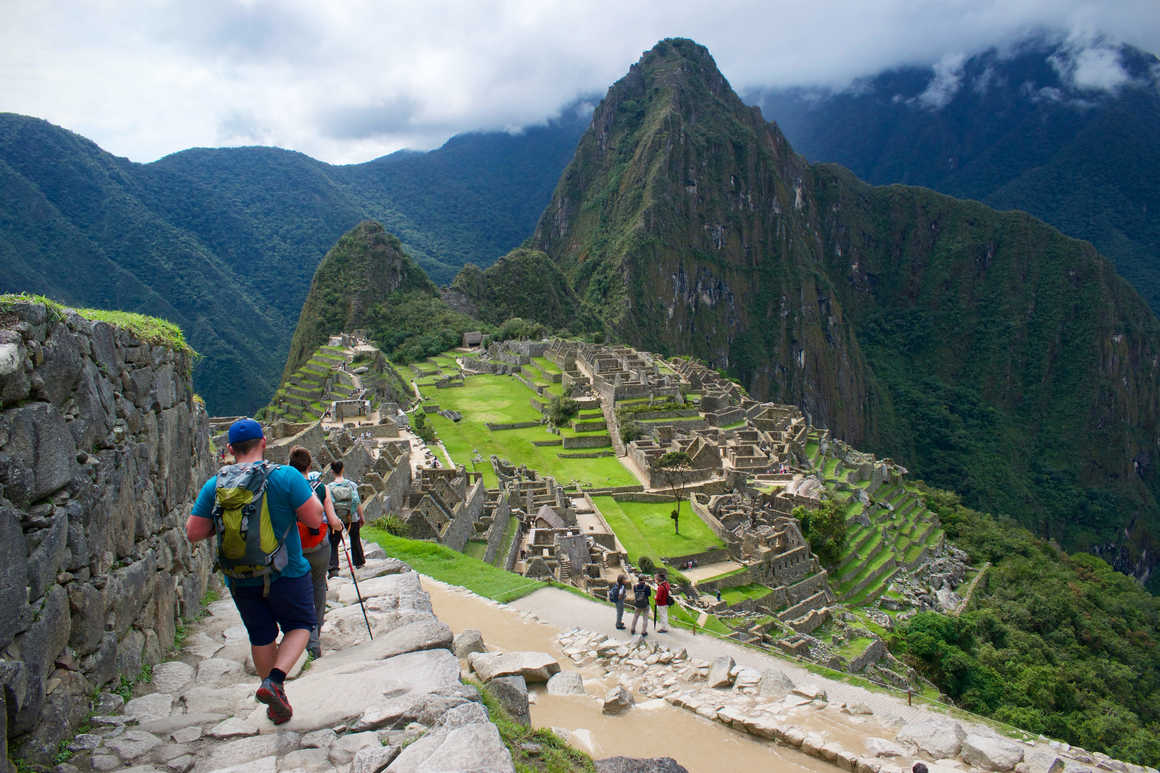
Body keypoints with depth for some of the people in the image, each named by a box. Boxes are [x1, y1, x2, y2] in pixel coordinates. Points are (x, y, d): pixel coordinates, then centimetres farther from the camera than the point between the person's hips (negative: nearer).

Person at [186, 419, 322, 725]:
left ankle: (276, 703, 31)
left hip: (240, 579, 4)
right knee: (299, 625, 17)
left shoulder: (214, 485, -5)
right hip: (286, 574, -3)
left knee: (261, 637, 20)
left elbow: (193, 533, -3)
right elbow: (314, 519, -16)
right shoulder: (286, 477, -16)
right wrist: (310, 494, 3)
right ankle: (274, 681, -5)